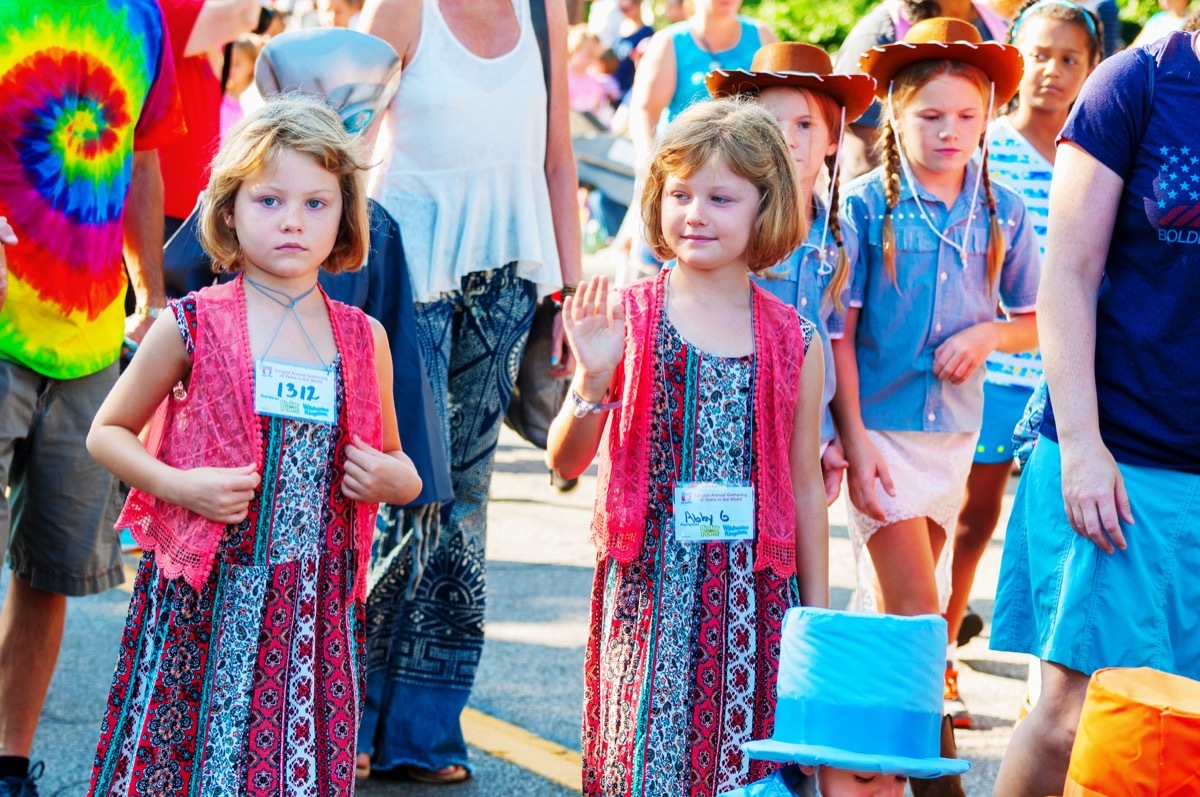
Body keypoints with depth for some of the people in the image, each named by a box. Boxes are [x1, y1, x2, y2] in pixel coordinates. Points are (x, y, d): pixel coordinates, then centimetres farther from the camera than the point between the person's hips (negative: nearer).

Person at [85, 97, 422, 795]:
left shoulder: (364, 342, 6)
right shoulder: (191, 328, -2)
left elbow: (395, 465, 20)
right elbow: (108, 433, 6)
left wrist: (396, 479, -3)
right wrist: (178, 485, -10)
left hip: (317, 608, 2)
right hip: (203, 604, -2)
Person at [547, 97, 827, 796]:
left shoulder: (794, 341, 4)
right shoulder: (626, 317, 0)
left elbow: (805, 486, 10)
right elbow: (566, 462, 1)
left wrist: (817, 618, 11)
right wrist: (593, 382, -17)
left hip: (753, 598, 1)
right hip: (650, 589, -1)